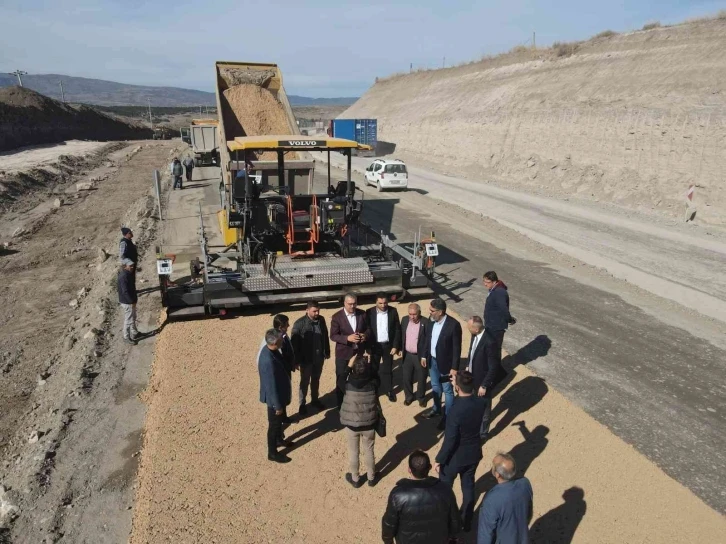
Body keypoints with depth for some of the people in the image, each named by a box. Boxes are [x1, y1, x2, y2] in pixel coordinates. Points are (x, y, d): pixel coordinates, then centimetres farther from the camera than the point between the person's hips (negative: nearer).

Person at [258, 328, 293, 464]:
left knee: (279, 420, 29)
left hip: (279, 394, 9)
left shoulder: (269, 349, -8)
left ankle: (278, 440, 52)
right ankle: (272, 453, 30)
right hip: (274, 397, -9)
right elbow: (271, 386, -29)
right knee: (274, 424, 11)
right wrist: (277, 405, -19)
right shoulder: (268, 361, -38)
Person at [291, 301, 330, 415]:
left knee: (316, 380, 21)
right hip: (306, 359, -4)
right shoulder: (299, 324, -21)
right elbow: (295, 343, -15)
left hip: (319, 357, 4)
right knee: (305, 382, 12)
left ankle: (315, 399, 40)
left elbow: (325, 336, 7)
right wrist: (296, 360, -13)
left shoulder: (321, 319, -6)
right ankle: (302, 404, 29)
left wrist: (327, 352, 12)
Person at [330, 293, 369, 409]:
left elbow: (367, 328, 5)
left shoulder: (362, 314, -5)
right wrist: (347, 338, -30)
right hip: (343, 353, -3)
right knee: (341, 378, 10)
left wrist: (365, 335, -17)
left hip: (359, 351, 3)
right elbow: (333, 336, -16)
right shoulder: (337, 317, -15)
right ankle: (341, 402, 27)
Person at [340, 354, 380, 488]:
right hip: (369, 424, 1)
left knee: (353, 452, 20)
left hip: (351, 424, -1)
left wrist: (349, 366, -6)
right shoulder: (373, 383, -22)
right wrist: (367, 364, -5)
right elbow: (374, 375, 2)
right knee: (369, 450, 22)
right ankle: (371, 478, 39)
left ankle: (355, 479, 37)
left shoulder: (347, 384, -24)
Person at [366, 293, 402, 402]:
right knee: (374, 369, 11)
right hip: (374, 345, 0)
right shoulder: (370, 312, -10)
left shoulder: (393, 311, -7)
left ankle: (389, 390, 26)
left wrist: (395, 346, -7)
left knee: (388, 369, 11)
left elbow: (397, 330, -3)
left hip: (388, 345, 0)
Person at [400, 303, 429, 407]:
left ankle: (421, 397, 35)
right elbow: (401, 335, 8)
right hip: (407, 355, 3)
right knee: (406, 378, 15)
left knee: (421, 378, 13)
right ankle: (408, 396, 36)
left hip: (420, 356, -3)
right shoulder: (404, 320, -3)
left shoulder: (426, 322, -17)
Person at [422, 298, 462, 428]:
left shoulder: (453, 325, -24)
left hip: (445, 363, -6)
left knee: (447, 391, 10)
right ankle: (436, 409, 43)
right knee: (435, 387, 23)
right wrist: (424, 355, 13)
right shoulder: (432, 321, -5)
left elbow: (457, 348, -19)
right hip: (432, 360, 6)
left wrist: (454, 367, -18)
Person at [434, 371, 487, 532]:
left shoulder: (455, 411, -34)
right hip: (474, 454, 5)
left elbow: (449, 441, -26)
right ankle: (466, 522, 42)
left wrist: (439, 460, -10)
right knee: (468, 487, 24)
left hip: (455, 457, -5)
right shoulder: (480, 402, -15)